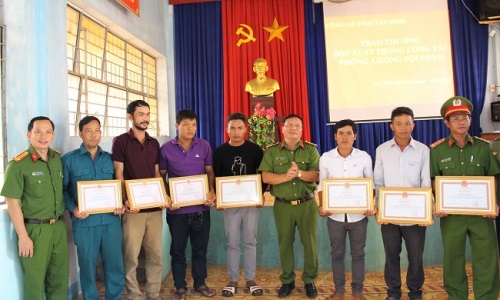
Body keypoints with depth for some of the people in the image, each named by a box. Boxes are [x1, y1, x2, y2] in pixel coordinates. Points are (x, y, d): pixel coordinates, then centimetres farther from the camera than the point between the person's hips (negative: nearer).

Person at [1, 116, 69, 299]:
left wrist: (63, 219, 11)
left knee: (60, 277, 14)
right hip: (34, 229, -5)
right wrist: (23, 237, -13)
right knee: (35, 280, 7)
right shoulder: (18, 164, -11)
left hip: (59, 227, 5)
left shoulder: (58, 159, 6)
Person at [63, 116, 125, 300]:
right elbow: (63, 190, 0)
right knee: (87, 266, 10)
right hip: (85, 222, -2)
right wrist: (73, 209, -14)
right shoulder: (69, 160, 2)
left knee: (115, 264, 9)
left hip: (111, 220, 2)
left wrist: (120, 204, -2)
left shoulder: (109, 158, 10)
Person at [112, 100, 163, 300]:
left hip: (154, 207, 5)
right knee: (131, 256, 2)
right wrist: (125, 200, -16)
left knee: (155, 254, 10)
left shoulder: (154, 143, 13)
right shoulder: (121, 141, -1)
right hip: (134, 208, -4)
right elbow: (118, 175, -5)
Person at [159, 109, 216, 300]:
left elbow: (209, 171, 7)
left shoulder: (204, 146, 0)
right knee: (178, 250, 11)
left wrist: (212, 191, -9)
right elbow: (161, 177, 4)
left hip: (201, 207, 1)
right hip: (177, 209, -1)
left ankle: (200, 283, 31)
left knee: (200, 248, 14)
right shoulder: (166, 149, -2)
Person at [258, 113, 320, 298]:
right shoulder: (272, 151, 1)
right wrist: (287, 176, -22)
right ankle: (287, 281, 25)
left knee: (310, 243, 7)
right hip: (282, 206, 0)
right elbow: (265, 177, -9)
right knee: (285, 244, 10)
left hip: (307, 204, 0)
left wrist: (299, 173, -25)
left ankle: (310, 281, 23)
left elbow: (317, 175, -9)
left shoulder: (311, 150, 2)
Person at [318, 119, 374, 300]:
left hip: (358, 215, 0)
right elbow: (322, 186, 3)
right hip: (335, 215, 0)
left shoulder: (364, 157, -4)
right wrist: (322, 206, -10)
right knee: (337, 254, 13)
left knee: (358, 254, 12)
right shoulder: (326, 158, -4)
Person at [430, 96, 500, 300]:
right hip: (451, 214, -1)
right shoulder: (436, 150, 0)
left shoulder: (484, 147, 4)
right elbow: (432, 181, 3)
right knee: (453, 259, 9)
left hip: (481, 213, 1)